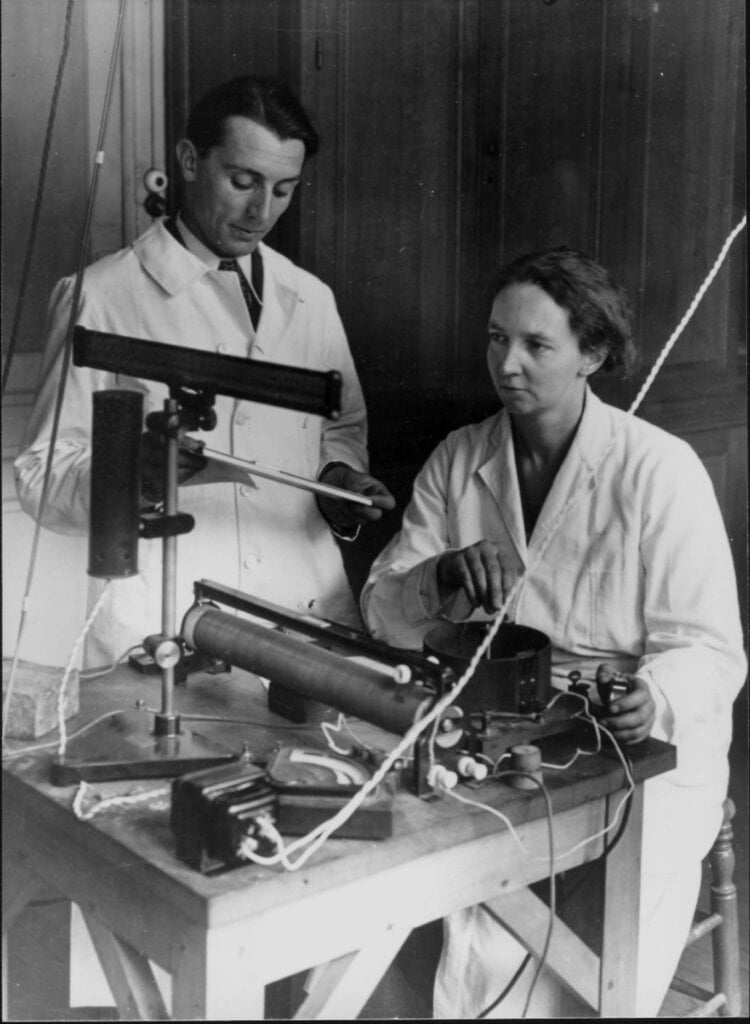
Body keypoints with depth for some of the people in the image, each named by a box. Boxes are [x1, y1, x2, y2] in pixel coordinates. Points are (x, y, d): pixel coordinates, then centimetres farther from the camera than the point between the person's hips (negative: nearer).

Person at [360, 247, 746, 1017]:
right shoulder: (457, 460, 2)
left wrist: (653, 699, -35)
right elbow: (382, 612, -1)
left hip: (642, 755, -3)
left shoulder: (659, 469, -12)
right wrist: (441, 577, -22)